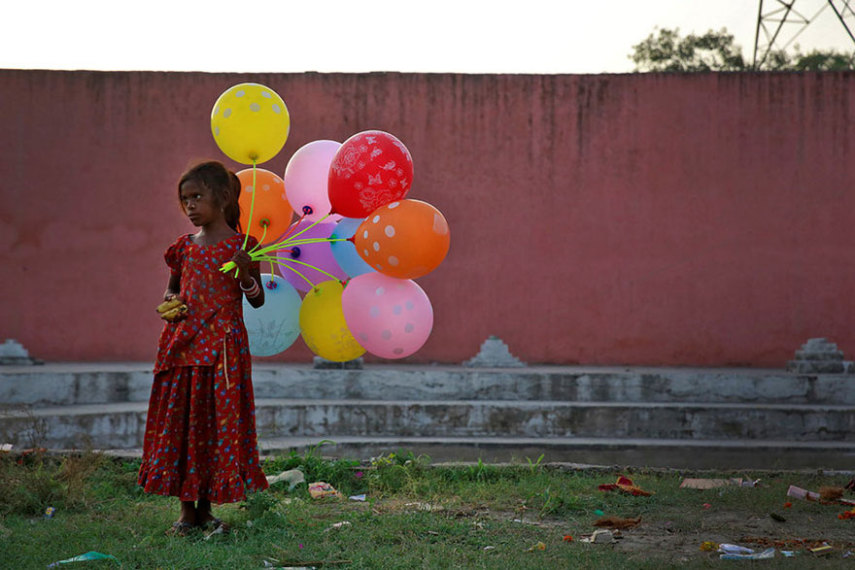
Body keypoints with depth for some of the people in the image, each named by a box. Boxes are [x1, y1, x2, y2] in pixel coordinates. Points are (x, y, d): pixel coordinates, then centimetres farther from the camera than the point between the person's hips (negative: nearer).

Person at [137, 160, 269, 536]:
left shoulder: (241, 246, -2)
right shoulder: (184, 247, 9)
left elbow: (257, 300, 2)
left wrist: (246, 275, -18)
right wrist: (169, 302, 1)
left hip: (223, 347, -4)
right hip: (183, 346, 4)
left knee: (219, 423, -1)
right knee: (181, 422, 4)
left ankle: (205, 509, 10)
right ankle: (187, 510, 13)